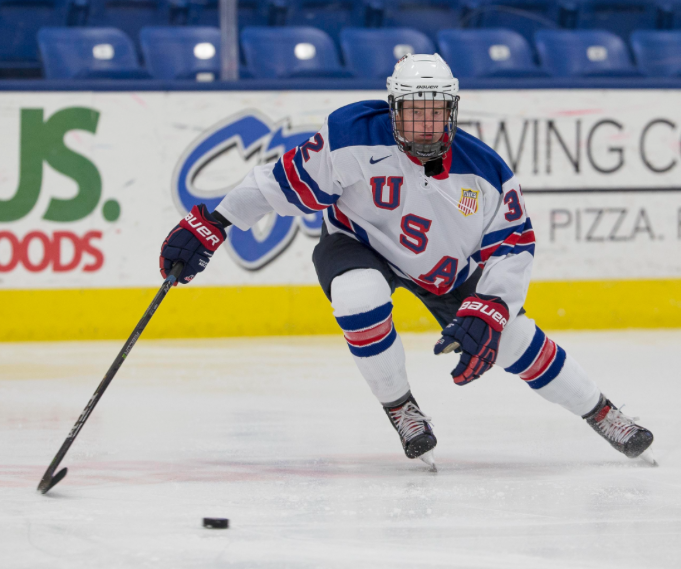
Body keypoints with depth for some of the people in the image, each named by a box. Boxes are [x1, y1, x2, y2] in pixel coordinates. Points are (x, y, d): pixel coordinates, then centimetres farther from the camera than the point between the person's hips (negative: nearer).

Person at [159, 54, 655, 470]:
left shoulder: (485, 171, -24)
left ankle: (603, 414, 21)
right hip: (358, 245, -2)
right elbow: (287, 181, -23)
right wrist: (210, 226, -24)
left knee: (512, 339, -2)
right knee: (359, 297, -36)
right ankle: (400, 409, -13)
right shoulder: (354, 136, -31)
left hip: (447, 266, 2)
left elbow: (512, 246, -17)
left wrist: (484, 315, -29)